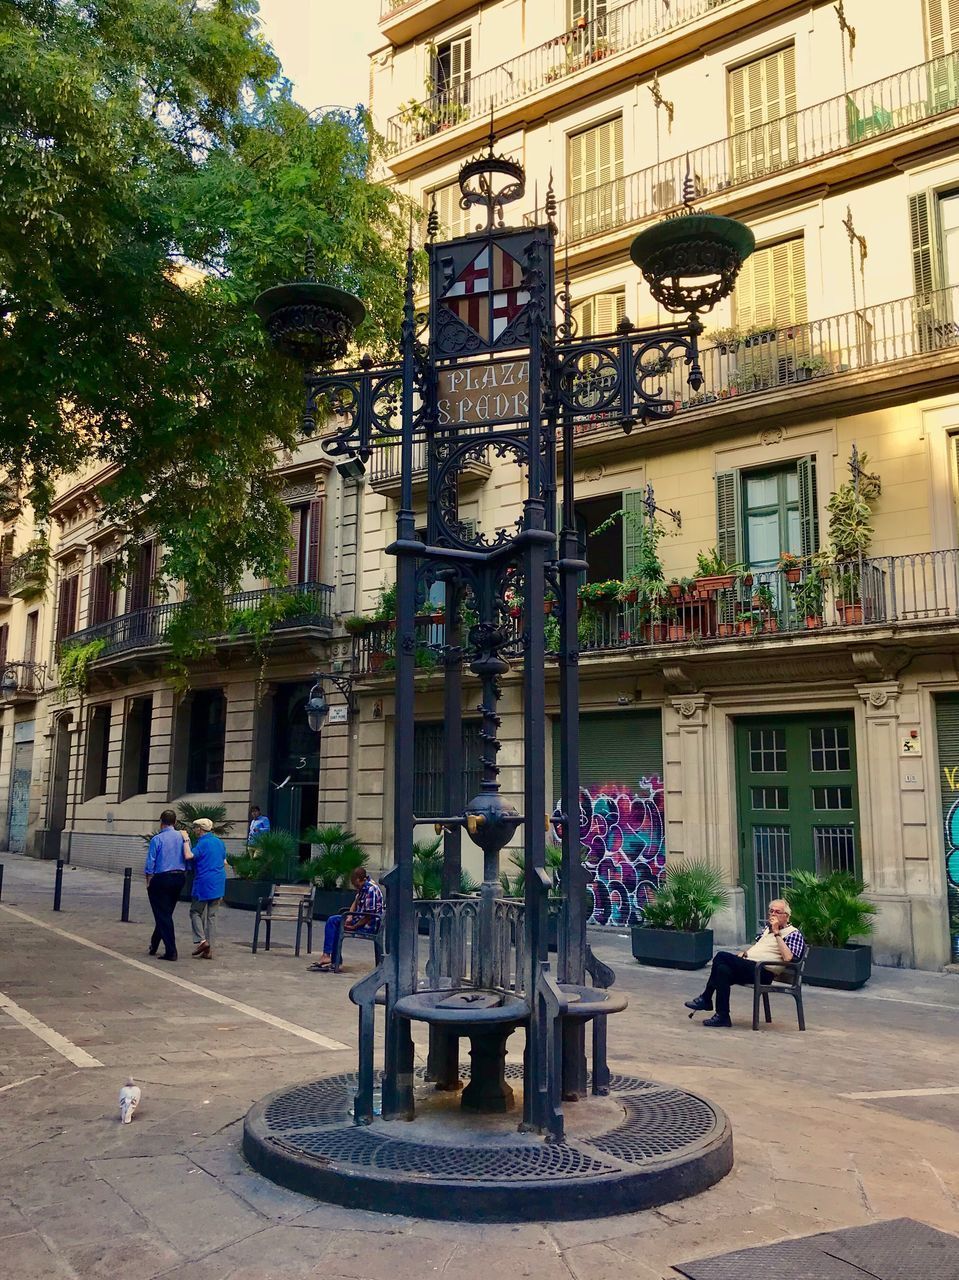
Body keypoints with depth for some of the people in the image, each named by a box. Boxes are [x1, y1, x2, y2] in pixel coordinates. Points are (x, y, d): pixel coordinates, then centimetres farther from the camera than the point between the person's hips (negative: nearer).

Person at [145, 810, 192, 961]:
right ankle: (154, 945, 30)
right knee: (166, 913, 18)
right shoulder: (183, 837, 1)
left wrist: (148, 882, 2)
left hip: (161, 879, -5)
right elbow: (189, 858, 0)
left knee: (163, 915, 1)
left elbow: (150, 864, -8)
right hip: (180, 878, 5)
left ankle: (171, 952, -3)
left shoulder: (157, 839, -10)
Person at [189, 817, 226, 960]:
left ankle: (201, 940, -10)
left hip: (204, 883, -7)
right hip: (218, 884, 7)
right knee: (211, 915, 9)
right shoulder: (219, 842, 12)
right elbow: (224, 862, 19)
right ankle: (209, 949, 8)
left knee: (195, 912, 6)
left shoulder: (202, 843, -11)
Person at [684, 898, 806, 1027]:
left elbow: (788, 958, -16)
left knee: (721, 956, -24)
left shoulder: (794, 934, 1)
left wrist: (776, 933, -14)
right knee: (723, 970, -24)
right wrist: (745, 953, 15)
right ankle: (722, 1017, -15)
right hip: (747, 966, 8)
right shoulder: (768, 928, 25)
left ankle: (706, 999, -12)